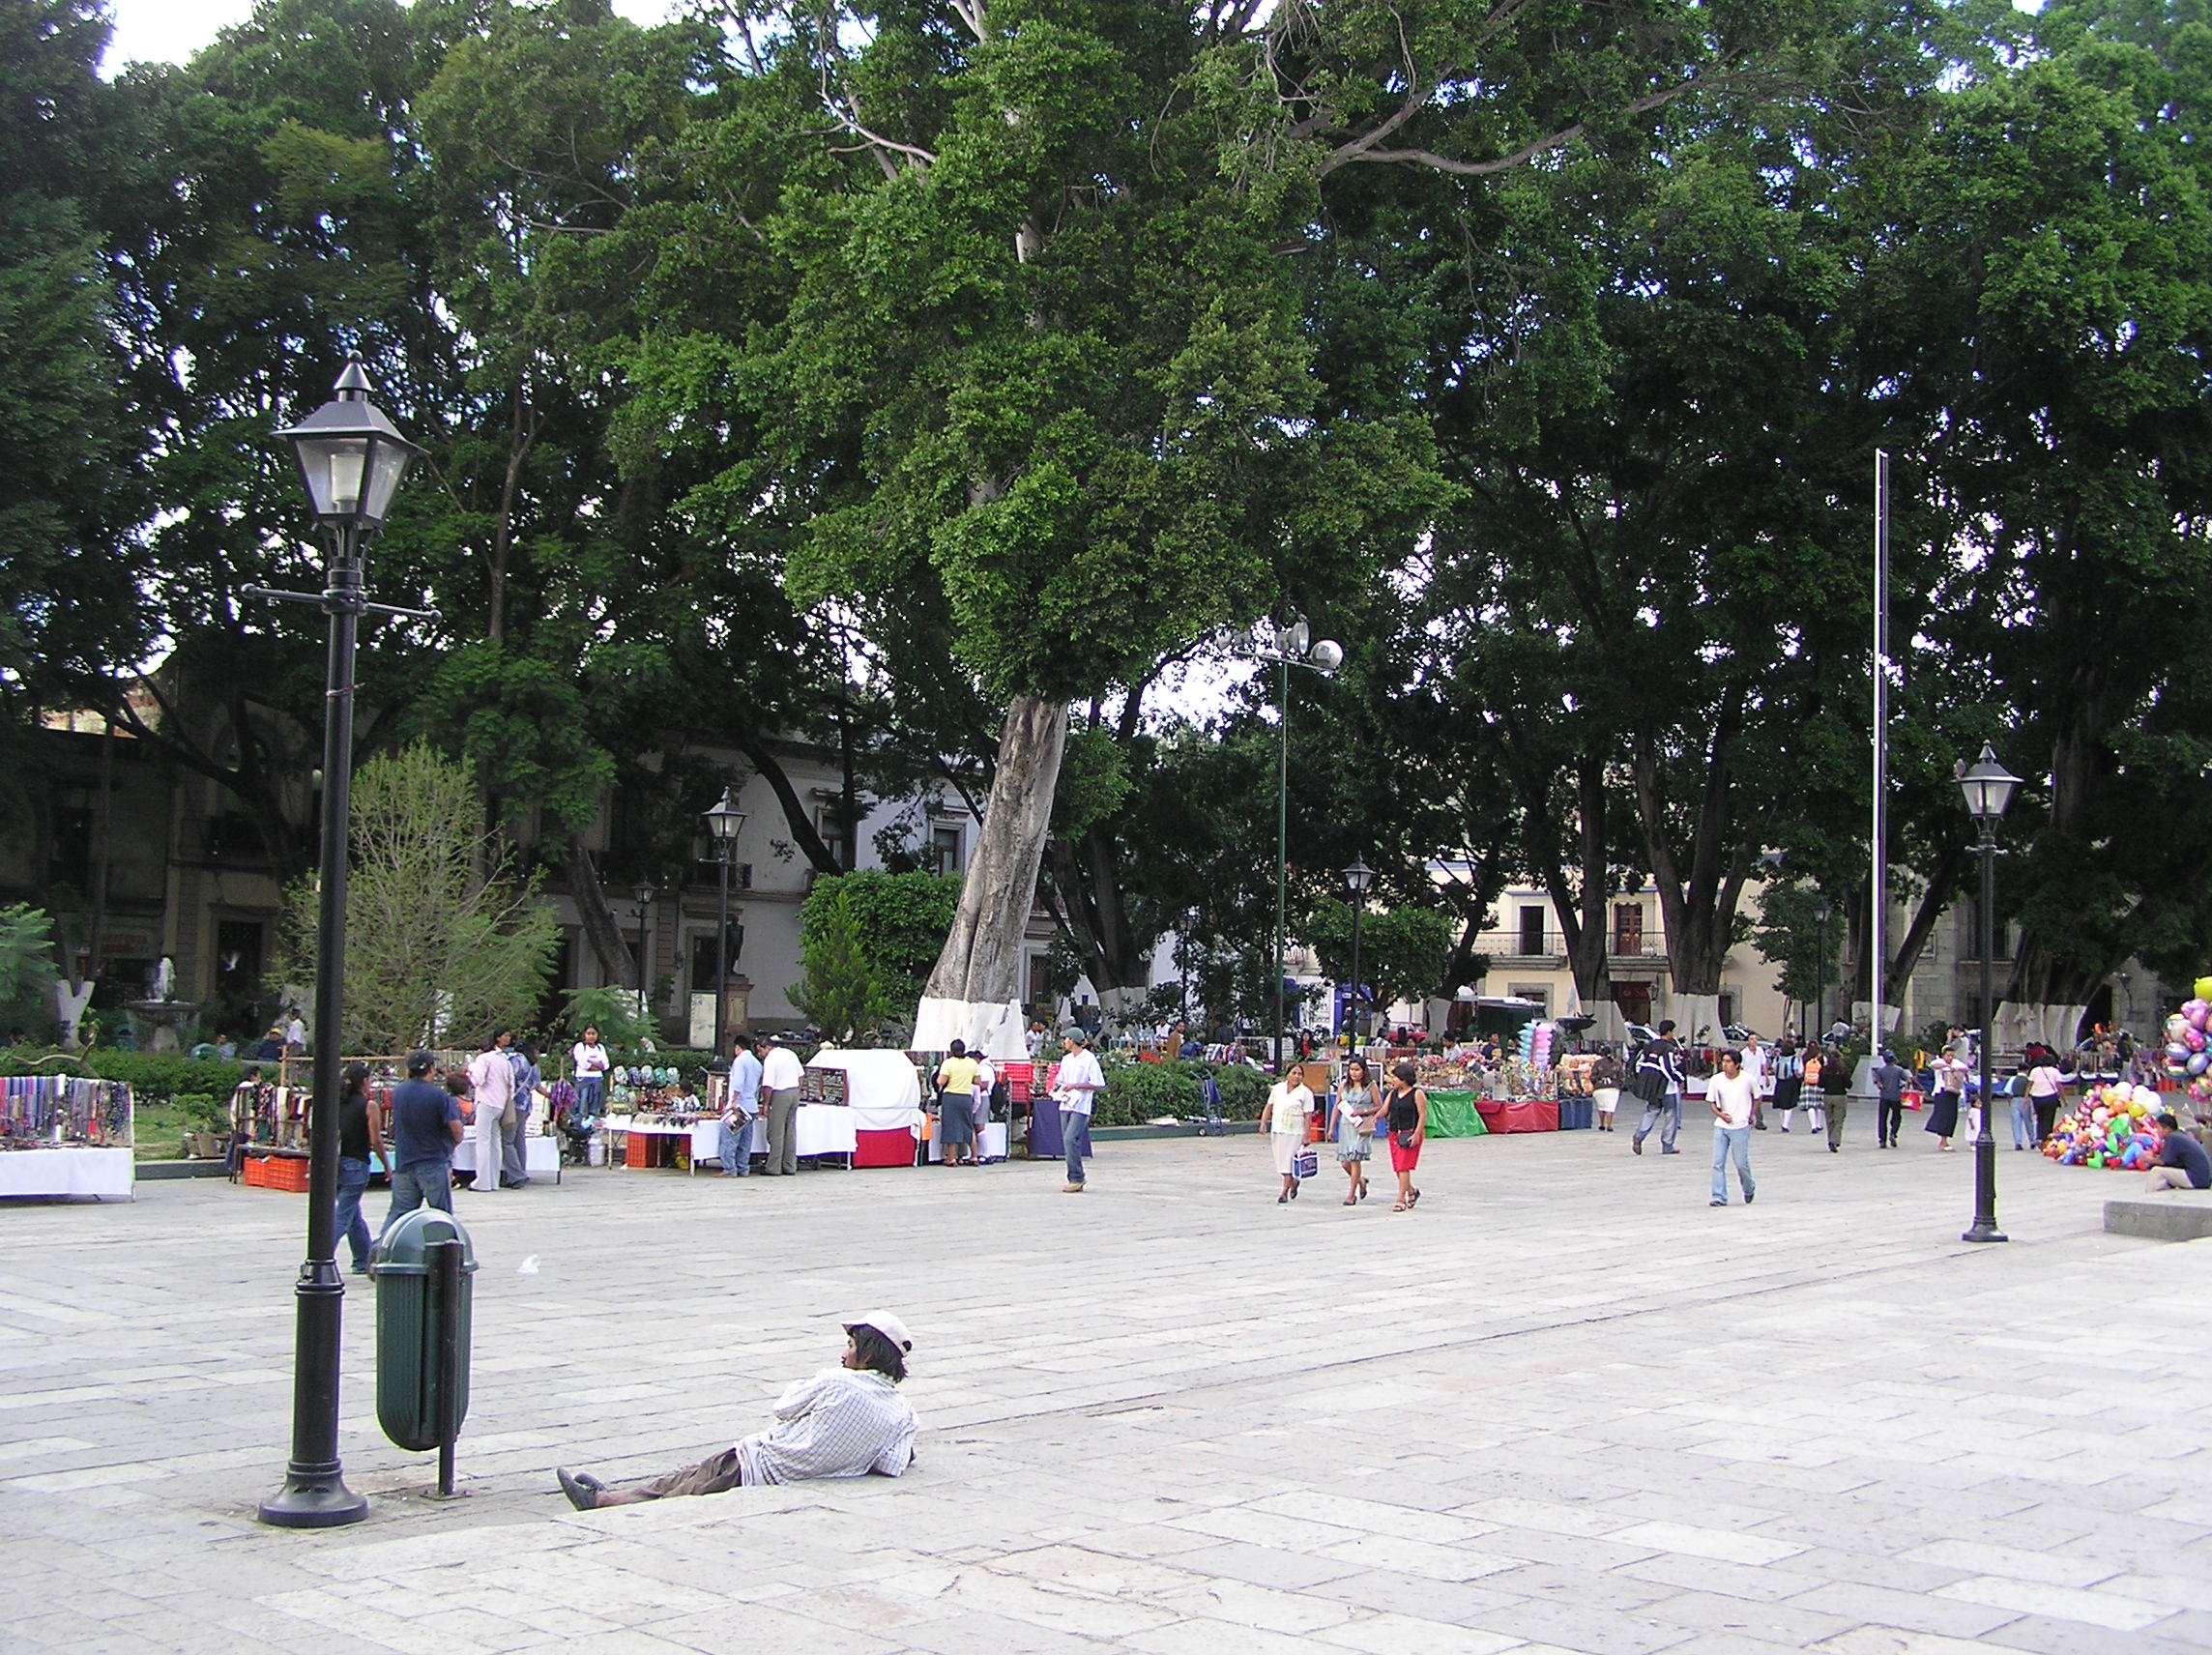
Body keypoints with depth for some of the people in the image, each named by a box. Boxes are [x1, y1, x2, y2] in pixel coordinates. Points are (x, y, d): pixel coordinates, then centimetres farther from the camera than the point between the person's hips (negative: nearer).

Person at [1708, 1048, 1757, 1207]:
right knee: (1718, 1163, -3)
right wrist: (1720, 1114, -11)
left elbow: (1757, 1098, 10)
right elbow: (1710, 1102, 5)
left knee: (1741, 1162, 4)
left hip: (1741, 1127, -2)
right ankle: (1719, 1197, 1)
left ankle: (1749, 1189, 32)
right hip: (1721, 1126, 2)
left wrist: (1751, 1115, 5)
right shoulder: (1716, 1080, -3)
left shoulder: (1747, 1079, -7)